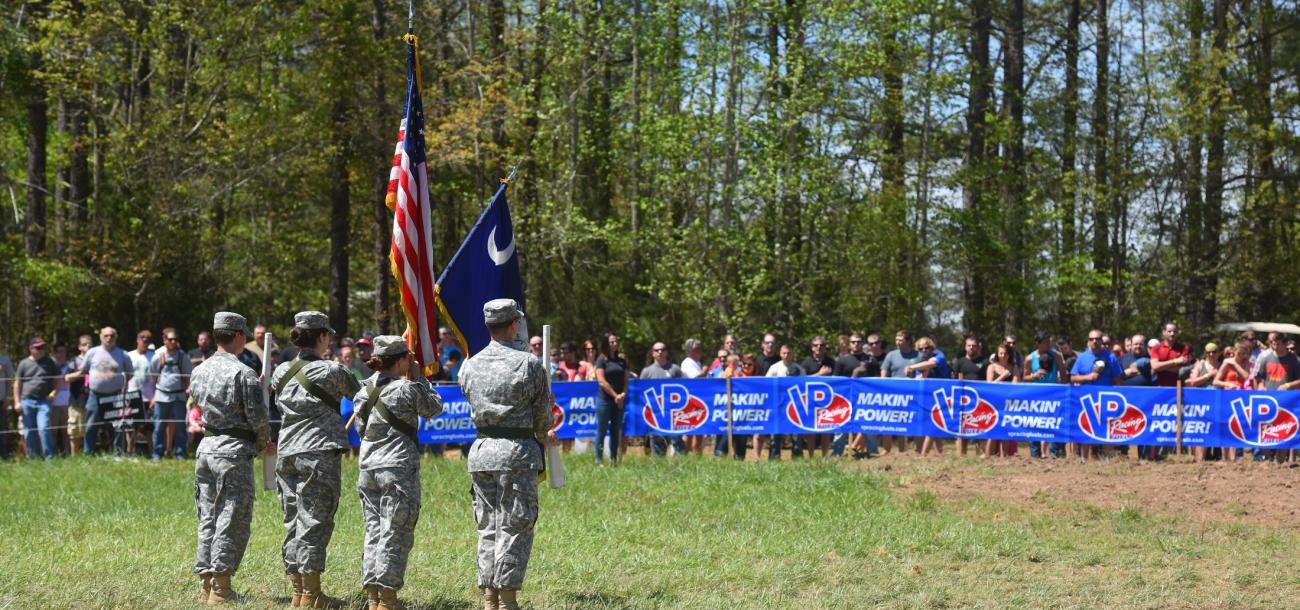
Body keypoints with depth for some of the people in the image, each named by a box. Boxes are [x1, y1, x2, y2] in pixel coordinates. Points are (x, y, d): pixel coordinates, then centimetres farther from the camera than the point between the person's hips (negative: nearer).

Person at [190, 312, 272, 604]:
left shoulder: (199, 371, 8)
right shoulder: (243, 374, -13)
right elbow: (257, 417, -13)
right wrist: (264, 443, 7)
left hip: (206, 447, 7)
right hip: (234, 451, -7)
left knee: (208, 519, 12)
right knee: (232, 520, -2)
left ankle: (206, 584, 15)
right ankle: (221, 588, -2)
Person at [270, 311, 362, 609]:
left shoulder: (281, 372, 8)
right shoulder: (332, 371, -7)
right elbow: (360, 396, 6)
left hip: (287, 454, 6)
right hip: (319, 453, -6)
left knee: (293, 521, 10)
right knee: (314, 521, -3)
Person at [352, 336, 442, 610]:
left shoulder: (365, 389, 8)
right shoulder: (407, 389, -10)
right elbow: (435, 408, 5)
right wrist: (418, 376, 11)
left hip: (367, 467, 6)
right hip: (398, 468, -6)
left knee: (373, 532, 11)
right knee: (396, 534, -1)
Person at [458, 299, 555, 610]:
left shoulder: (470, 366, 6)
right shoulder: (529, 364, -8)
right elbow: (543, 414, 0)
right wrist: (544, 435, 24)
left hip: (481, 450, 5)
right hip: (517, 454, -5)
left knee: (487, 528, 12)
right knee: (514, 527, 1)